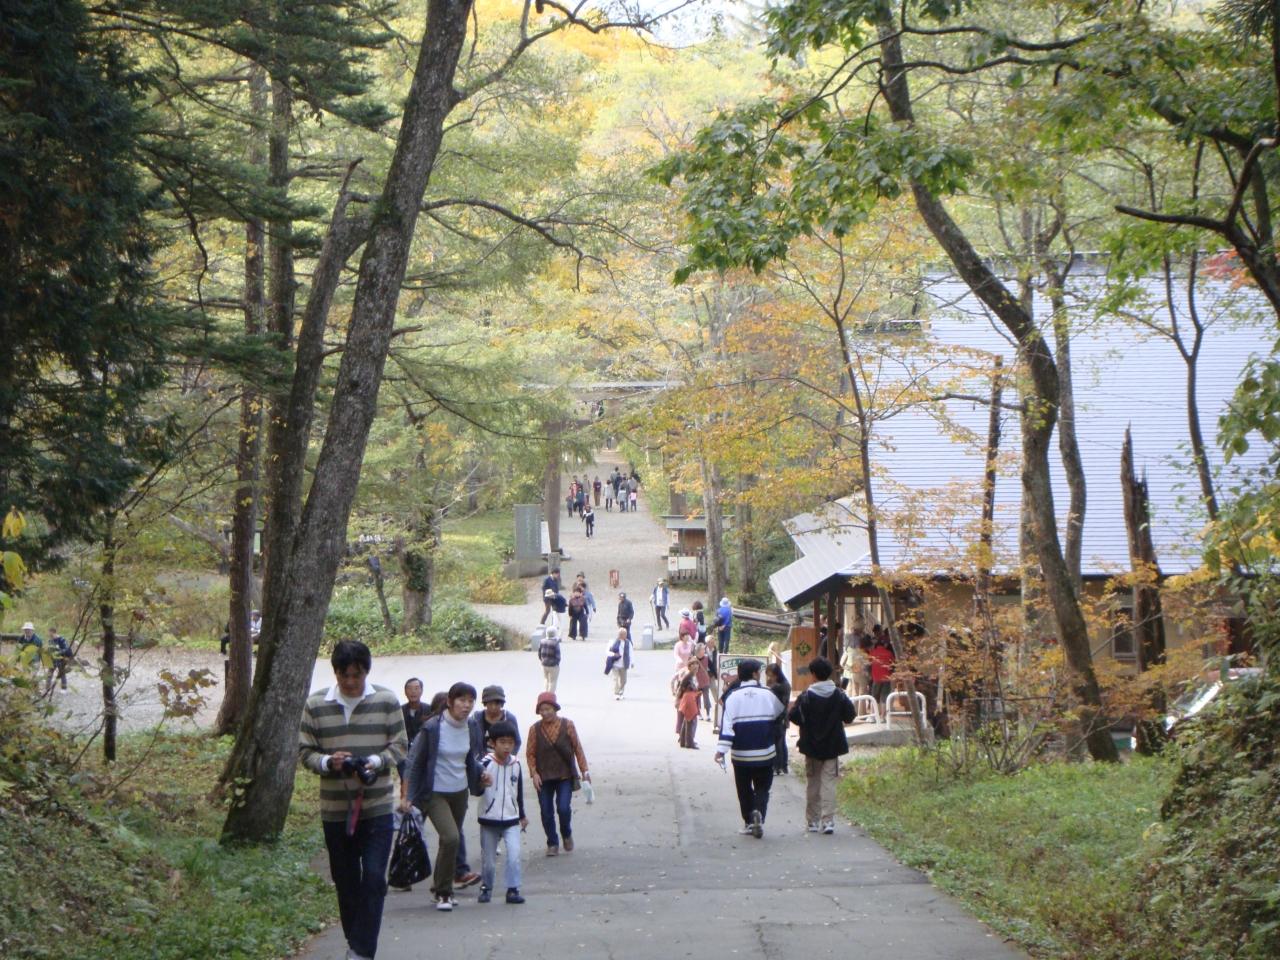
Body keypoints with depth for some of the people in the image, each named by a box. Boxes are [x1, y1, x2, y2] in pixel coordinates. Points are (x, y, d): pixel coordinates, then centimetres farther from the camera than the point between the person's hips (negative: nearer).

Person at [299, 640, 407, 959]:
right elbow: (305, 751, 3)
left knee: (374, 879, -10)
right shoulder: (315, 705, 0)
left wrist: (375, 761, -17)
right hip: (334, 809, 2)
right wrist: (328, 762, -18)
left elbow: (399, 746, 2)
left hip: (377, 807, -2)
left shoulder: (386, 701, -1)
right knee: (345, 881, 11)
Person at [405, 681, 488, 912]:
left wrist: (480, 779, -3)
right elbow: (415, 762, -10)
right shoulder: (432, 728, -14)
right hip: (435, 793, -6)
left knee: (451, 839, 13)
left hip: (460, 791, 6)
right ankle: (443, 893, -7)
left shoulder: (471, 730, 3)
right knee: (450, 837, -20)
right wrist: (411, 797, -12)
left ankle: (441, 887, 31)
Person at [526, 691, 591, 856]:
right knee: (546, 812, 2)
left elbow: (577, 748, 2)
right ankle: (552, 844, 17)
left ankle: (567, 835, 17)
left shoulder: (567, 725, -2)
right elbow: (530, 753, 2)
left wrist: (584, 770, 0)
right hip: (544, 778, 1)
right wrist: (534, 773, -8)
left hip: (565, 775, -1)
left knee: (563, 808, -12)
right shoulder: (535, 729, -2)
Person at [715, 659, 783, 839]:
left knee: (744, 789, 14)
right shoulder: (768, 695, -2)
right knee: (762, 787, 6)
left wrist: (721, 749, -18)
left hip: (740, 754, 0)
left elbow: (726, 725, -14)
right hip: (765, 754, 0)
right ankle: (758, 813, -20)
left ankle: (749, 822, 17)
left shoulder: (733, 697, -6)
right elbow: (780, 714, 15)